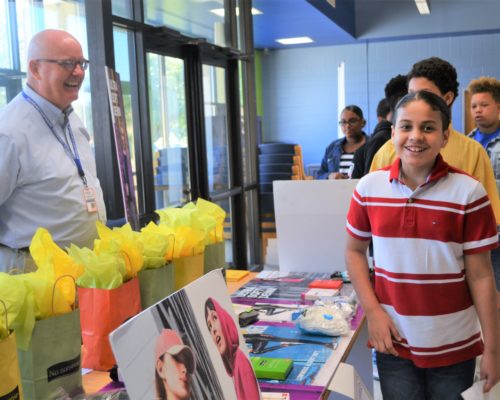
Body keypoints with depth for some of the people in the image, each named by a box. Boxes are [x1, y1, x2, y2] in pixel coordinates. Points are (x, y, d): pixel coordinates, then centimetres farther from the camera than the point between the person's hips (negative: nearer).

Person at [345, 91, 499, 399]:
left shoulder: (469, 192, -11)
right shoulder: (369, 187, -4)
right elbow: (355, 250, 7)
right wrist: (372, 310, -3)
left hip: (454, 347, -1)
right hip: (393, 341, 2)